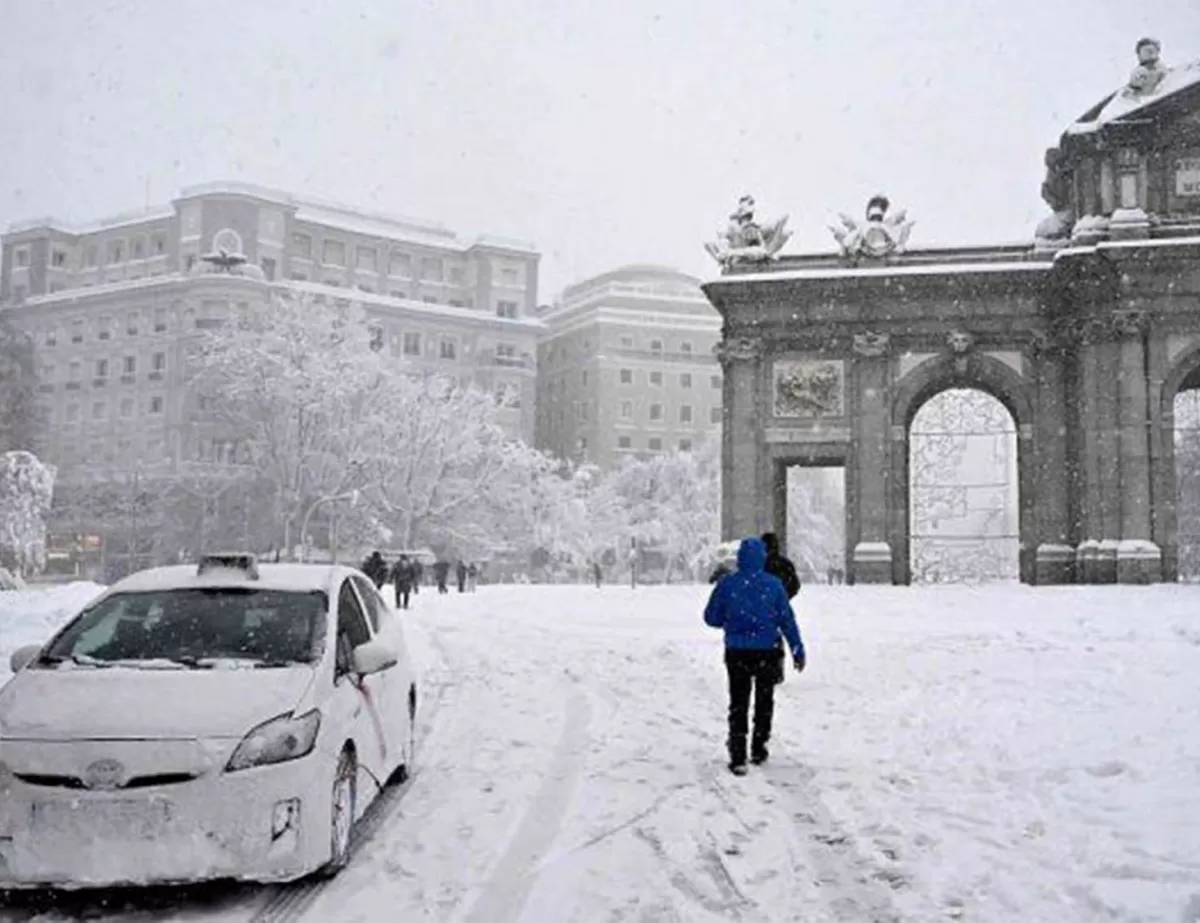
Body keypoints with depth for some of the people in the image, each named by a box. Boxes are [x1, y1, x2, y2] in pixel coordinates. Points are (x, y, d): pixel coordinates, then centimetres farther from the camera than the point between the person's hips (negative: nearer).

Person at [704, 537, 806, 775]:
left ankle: (738, 758, -2)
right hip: (767, 652, 0)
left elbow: (711, 618, -2)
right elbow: (787, 620, -4)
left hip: (737, 652, 0)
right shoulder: (773, 584, -7)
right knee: (764, 702, 18)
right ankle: (758, 750, 26)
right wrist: (798, 650, 3)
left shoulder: (727, 584, -8)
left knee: (738, 704, 6)